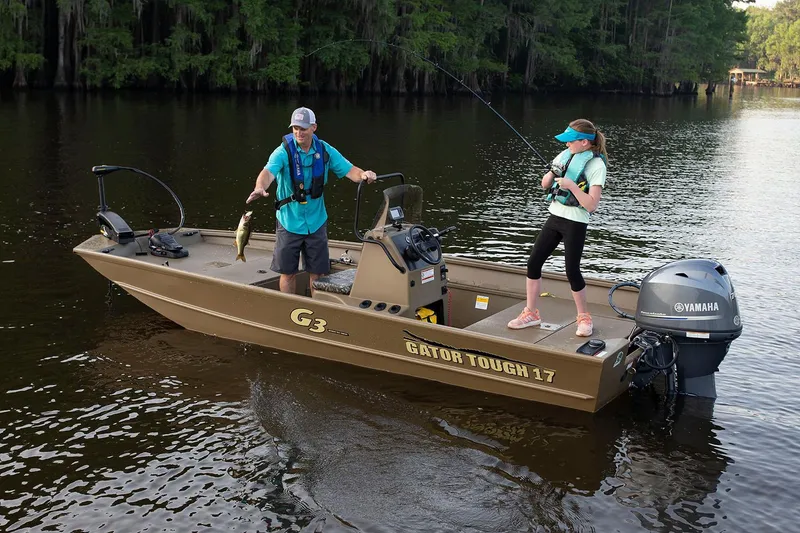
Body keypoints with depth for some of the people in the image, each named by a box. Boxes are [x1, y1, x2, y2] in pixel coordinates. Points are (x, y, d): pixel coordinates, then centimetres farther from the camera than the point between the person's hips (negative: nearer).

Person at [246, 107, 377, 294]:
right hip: (289, 222, -2)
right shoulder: (284, 151, -14)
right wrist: (260, 187, -53)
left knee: (317, 272, 11)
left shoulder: (324, 150, -3)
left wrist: (363, 174, -29)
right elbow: (268, 172, -31)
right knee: (288, 272, 7)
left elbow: (349, 170, -6)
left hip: (316, 222, 3)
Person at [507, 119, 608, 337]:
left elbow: (591, 205, -17)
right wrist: (553, 174, -6)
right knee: (533, 262, 3)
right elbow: (544, 184, 14)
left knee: (572, 271, -6)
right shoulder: (565, 155, 7)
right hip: (555, 217, 7)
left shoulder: (596, 165, -11)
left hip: (575, 223, -7)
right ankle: (530, 313, 15)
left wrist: (571, 185, -24)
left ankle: (584, 317, 15)